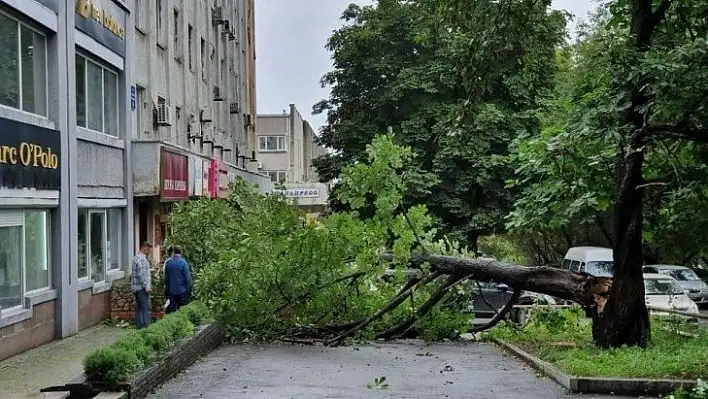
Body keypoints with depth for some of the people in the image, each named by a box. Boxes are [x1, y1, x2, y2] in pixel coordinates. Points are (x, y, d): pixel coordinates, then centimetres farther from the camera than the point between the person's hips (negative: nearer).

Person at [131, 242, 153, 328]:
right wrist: (147, 286, -18)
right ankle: (146, 326, -12)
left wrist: (147, 285, 23)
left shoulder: (137, 257, 17)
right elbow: (142, 274, -21)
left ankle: (139, 325, 16)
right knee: (146, 308, -10)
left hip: (137, 287, 11)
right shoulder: (141, 259, -17)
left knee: (139, 308, 12)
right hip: (141, 287, -11)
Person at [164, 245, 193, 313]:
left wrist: (167, 290, 19)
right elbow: (187, 277, -11)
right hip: (182, 290, -4)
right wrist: (190, 290, -2)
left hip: (171, 291, 4)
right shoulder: (183, 263, -12)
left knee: (171, 311, 9)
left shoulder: (168, 263, 2)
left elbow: (166, 278, 9)